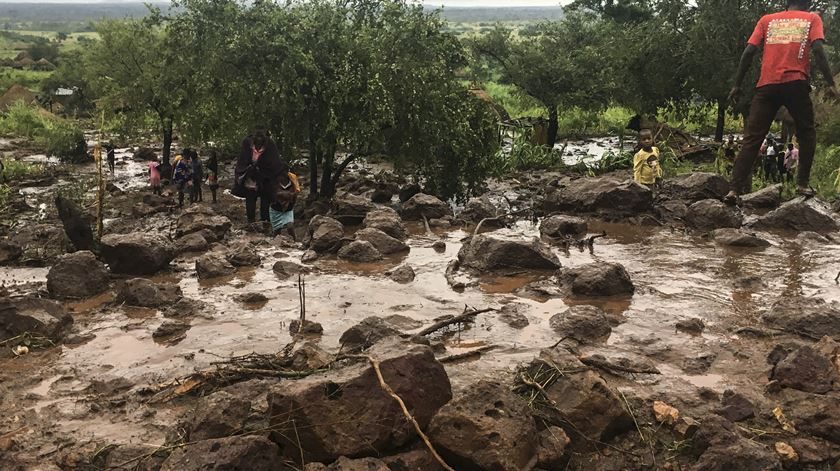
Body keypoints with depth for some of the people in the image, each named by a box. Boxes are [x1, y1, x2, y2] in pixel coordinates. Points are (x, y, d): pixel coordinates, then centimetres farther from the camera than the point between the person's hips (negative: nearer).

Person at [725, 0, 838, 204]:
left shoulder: (767, 20, 19)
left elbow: (748, 52, 8)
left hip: (767, 86, 2)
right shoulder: (812, 18, 13)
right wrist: (831, 83, -4)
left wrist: (737, 85, 11)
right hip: (796, 84, -1)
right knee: (806, 133, 16)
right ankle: (802, 184, 5)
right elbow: (818, 50, -4)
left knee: (752, 138, 0)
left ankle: (735, 189, -10)